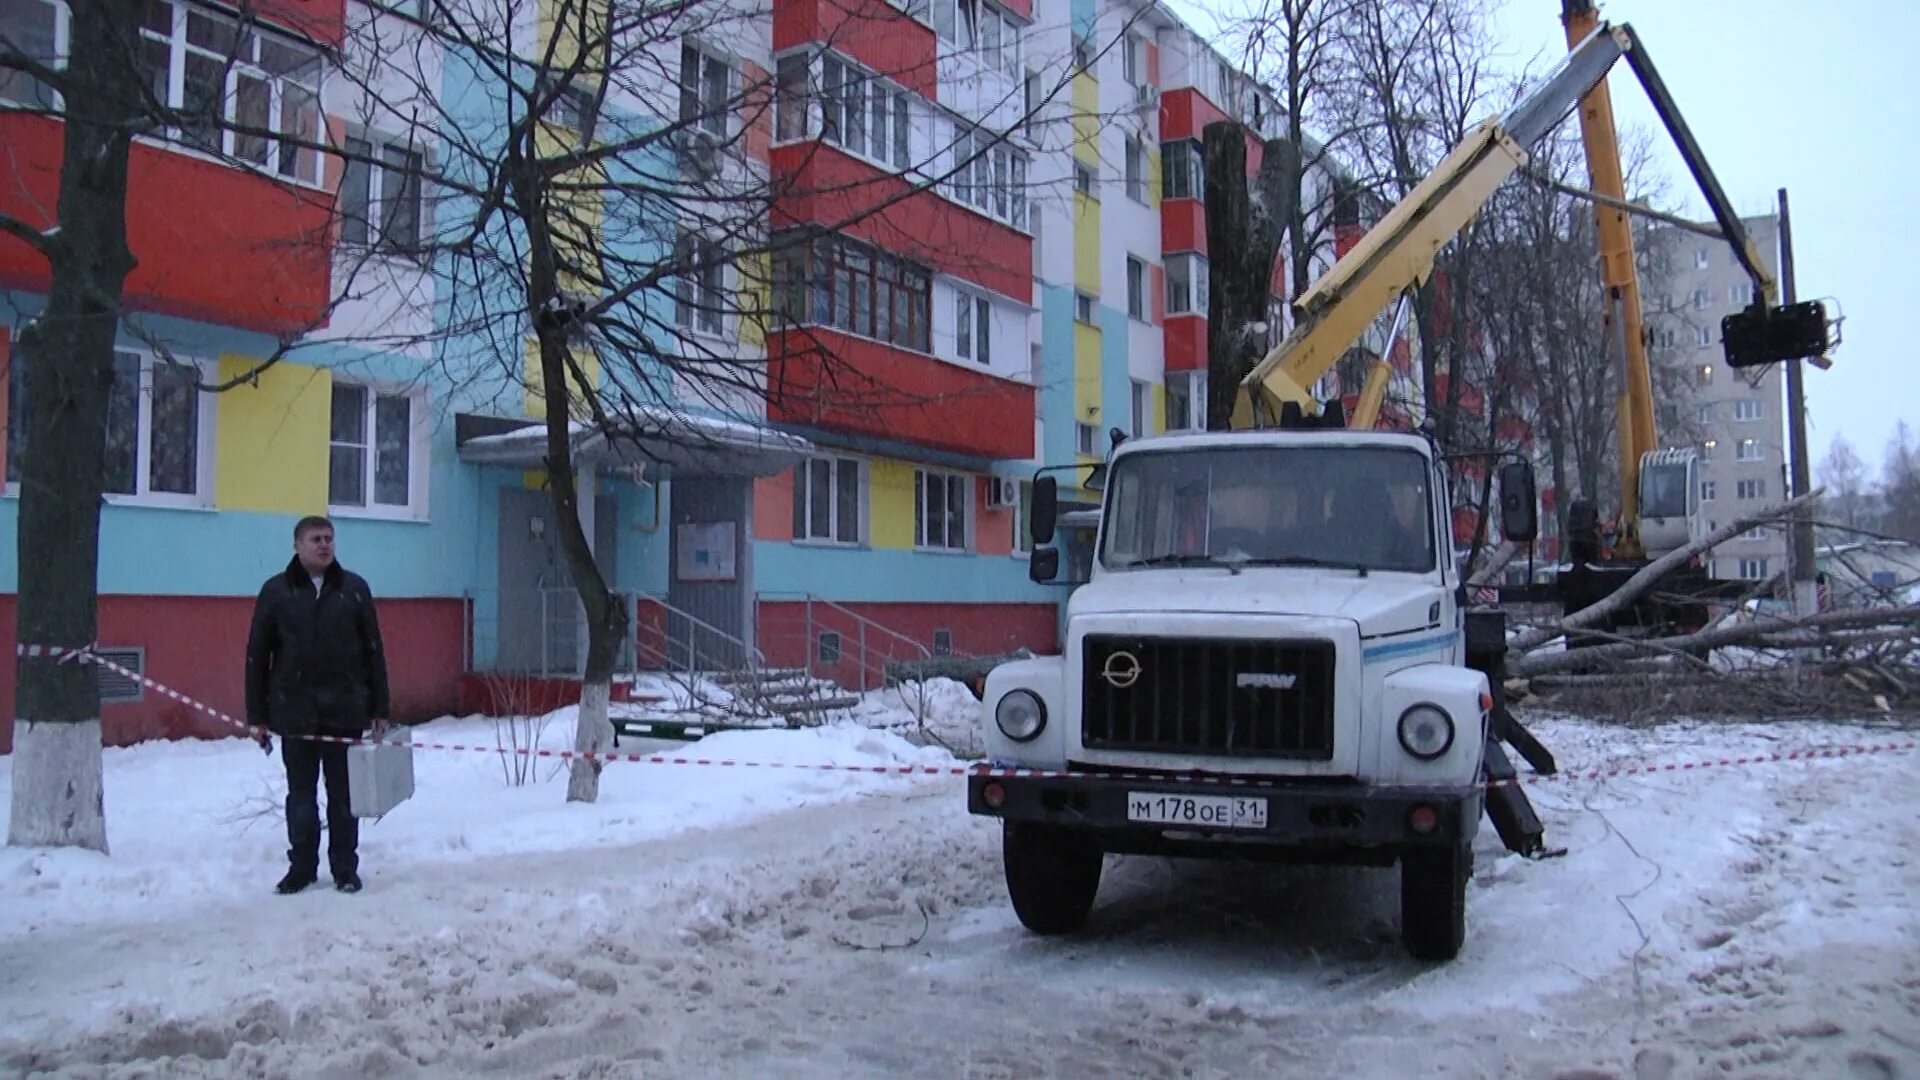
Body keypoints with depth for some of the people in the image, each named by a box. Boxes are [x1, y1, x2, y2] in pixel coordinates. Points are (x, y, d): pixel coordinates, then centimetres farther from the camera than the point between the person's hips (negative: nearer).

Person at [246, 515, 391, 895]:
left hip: (345, 711, 0)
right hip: (295, 713, 0)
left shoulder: (354, 588, 4)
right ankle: (301, 867, 20)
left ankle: (345, 868, 16)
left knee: (343, 794, 7)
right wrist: (257, 714, 1)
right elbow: (257, 654, 4)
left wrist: (379, 709, 1)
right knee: (300, 794, 9)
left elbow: (373, 651, 5)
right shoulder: (276, 591, 2)